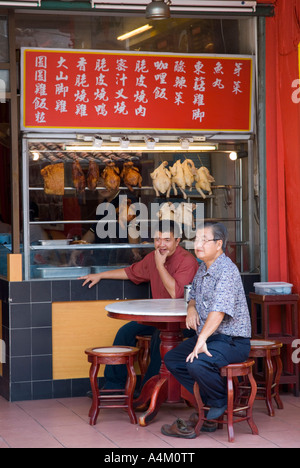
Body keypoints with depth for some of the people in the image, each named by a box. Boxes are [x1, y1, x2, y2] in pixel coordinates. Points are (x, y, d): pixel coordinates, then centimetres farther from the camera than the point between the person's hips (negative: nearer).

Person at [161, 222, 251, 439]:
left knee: (197, 364, -31)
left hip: (232, 340, -10)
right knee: (172, 359, 7)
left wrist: (201, 341, -35)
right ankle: (209, 402, 11)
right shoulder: (202, 270, 11)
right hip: (209, 336, 10)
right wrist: (191, 308, 4)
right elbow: (194, 296, 29)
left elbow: (218, 312, -28)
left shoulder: (227, 271, -19)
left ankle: (222, 402, -3)